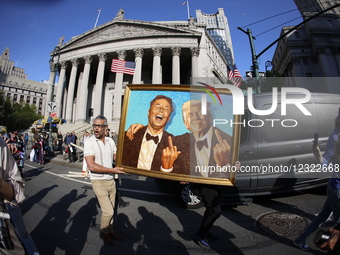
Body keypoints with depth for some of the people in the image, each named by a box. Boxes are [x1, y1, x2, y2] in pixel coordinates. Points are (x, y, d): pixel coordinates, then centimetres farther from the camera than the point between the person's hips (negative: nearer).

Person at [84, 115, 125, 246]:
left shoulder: (110, 141, 2)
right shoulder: (89, 142, -14)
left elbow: (117, 158, 12)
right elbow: (92, 166, -21)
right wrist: (113, 170, -20)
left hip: (111, 180, 5)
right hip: (99, 181, -5)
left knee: (110, 210, 16)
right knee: (108, 211, -3)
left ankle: (110, 231, 37)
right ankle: (104, 232, 24)